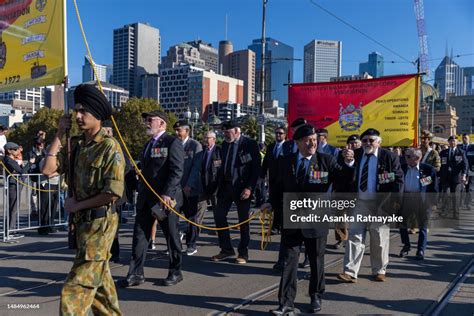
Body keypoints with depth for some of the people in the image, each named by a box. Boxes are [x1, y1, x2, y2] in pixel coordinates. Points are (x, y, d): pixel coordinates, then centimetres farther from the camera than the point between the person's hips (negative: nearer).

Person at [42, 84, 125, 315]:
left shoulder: (109, 147, -16)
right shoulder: (75, 144, 6)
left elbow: (113, 193, -21)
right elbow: (48, 170, -2)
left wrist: (76, 205, -12)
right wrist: (59, 135, -2)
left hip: (100, 222, -8)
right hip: (82, 220, 8)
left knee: (77, 287, -6)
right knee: (98, 278, 21)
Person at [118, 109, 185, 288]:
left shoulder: (172, 143, -8)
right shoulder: (148, 144, 18)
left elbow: (177, 171, -17)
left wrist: (167, 194, -24)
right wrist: (141, 190, 13)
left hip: (166, 198, -7)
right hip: (146, 198, 8)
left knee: (171, 236, 6)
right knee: (140, 235, 5)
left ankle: (175, 272, 20)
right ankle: (136, 274, 12)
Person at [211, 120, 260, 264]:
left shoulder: (250, 144, -9)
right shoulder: (225, 144, 10)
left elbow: (256, 168, -12)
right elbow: (223, 165, 14)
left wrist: (249, 188, -19)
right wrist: (219, 184, 6)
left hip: (241, 187, -6)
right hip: (225, 186, 6)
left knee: (243, 220, 4)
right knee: (219, 215, 3)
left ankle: (243, 253, 17)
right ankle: (226, 249, 16)